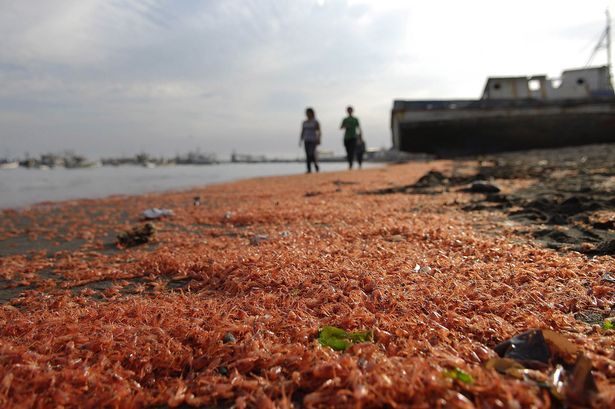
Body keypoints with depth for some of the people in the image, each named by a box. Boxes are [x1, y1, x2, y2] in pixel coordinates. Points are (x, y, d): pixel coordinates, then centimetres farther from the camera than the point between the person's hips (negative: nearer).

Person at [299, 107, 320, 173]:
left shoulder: (315, 122, -2)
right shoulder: (304, 122, 12)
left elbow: (319, 132, -6)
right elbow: (302, 132, 12)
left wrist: (318, 139, -18)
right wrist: (300, 141, 5)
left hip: (313, 140, -5)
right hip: (306, 140, 5)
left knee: (311, 153, -19)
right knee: (307, 155, -1)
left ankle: (316, 165, 4)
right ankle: (309, 170, 1)